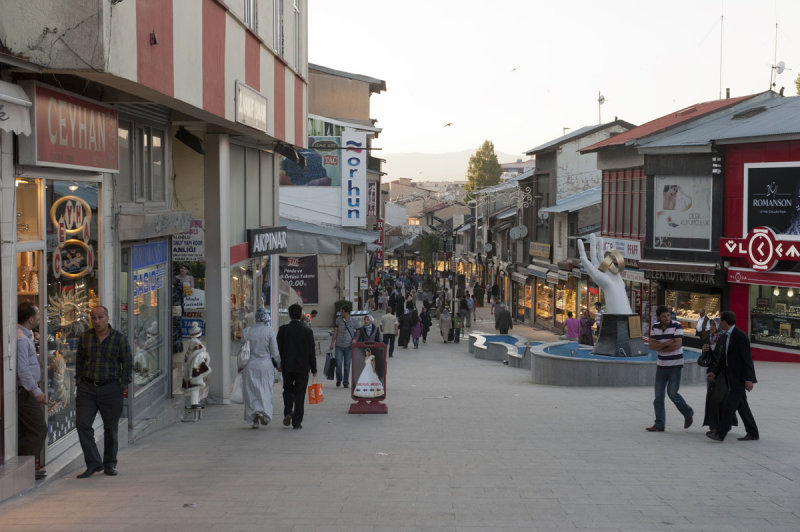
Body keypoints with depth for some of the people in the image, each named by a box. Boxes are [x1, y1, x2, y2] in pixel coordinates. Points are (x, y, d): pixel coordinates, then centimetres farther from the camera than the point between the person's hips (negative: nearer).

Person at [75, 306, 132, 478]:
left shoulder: (120, 338, -3)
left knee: (111, 428, 6)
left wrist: (122, 386, -4)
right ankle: (93, 463, 1)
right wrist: (80, 381, 6)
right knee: (82, 424, -8)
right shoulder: (85, 337, 4)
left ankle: (109, 464, 19)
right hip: (87, 388, 2)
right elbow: (79, 360, 13)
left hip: (110, 388, -2)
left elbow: (127, 364, 0)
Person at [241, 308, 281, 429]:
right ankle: (264, 413, -7)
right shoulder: (270, 331, -8)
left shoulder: (247, 331, -3)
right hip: (266, 364, -1)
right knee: (265, 392, 12)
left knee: (252, 393, 6)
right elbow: (275, 352, -6)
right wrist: (279, 365, 9)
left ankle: (255, 419, -2)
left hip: (250, 365, 1)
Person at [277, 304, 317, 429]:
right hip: (302, 367, -1)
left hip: (287, 367, 1)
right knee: (299, 393, 5)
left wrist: (279, 364, 10)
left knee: (288, 390, 20)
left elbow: (278, 348, -2)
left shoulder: (283, 330, -5)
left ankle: (287, 413, -1)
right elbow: (311, 352, -4)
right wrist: (314, 369, 5)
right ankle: (296, 422, 3)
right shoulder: (307, 331, -7)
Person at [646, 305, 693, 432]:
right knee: (658, 395, 2)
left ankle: (688, 413, 19)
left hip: (675, 365, -5)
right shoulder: (655, 328, 4)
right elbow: (651, 345, -5)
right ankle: (659, 424, 8)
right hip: (661, 365, 5)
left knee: (672, 392, -7)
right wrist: (666, 343, -19)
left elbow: (678, 344, -20)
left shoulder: (676, 326, -11)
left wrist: (661, 348, -10)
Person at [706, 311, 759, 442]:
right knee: (741, 406, 12)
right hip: (732, 377, 9)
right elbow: (724, 358, 17)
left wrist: (748, 379, -21)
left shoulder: (740, 335, -17)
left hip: (741, 377, -9)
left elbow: (747, 358, -19)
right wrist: (714, 372, 8)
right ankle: (752, 433, 19)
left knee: (729, 405, -9)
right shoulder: (725, 336, 11)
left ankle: (720, 433, -8)